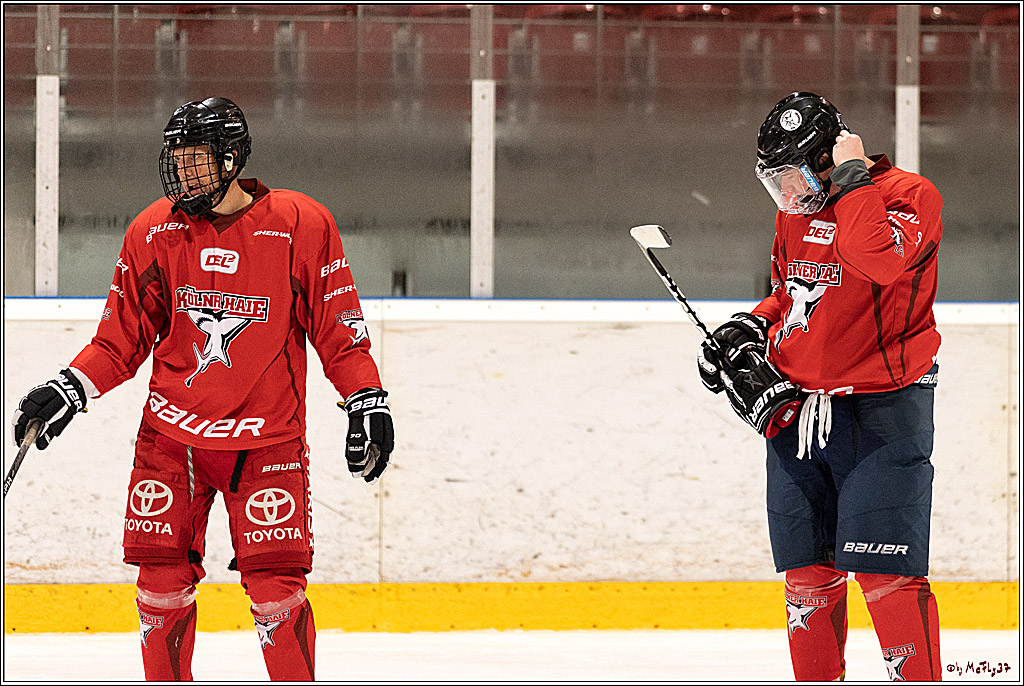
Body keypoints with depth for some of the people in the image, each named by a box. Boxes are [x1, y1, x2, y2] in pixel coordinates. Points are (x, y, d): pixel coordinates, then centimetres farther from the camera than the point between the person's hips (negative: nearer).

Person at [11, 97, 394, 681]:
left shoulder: (303, 226, -7)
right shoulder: (155, 231, 1)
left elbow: (338, 328, 1)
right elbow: (123, 338, 8)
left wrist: (369, 402, -4)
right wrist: (70, 389, -3)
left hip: (266, 441, -2)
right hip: (172, 432, 3)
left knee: (276, 587, -7)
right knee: (163, 580, 0)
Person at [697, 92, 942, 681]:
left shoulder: (909, 196, -10)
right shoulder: (796, 212, 12)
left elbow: (879, 258, -31)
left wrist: (853, 179, -21)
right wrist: (749, 328, 11)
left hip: (880, 409, -7)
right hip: (796, 405, 7)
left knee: (887, 574, -12)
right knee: (808, 573, 9)